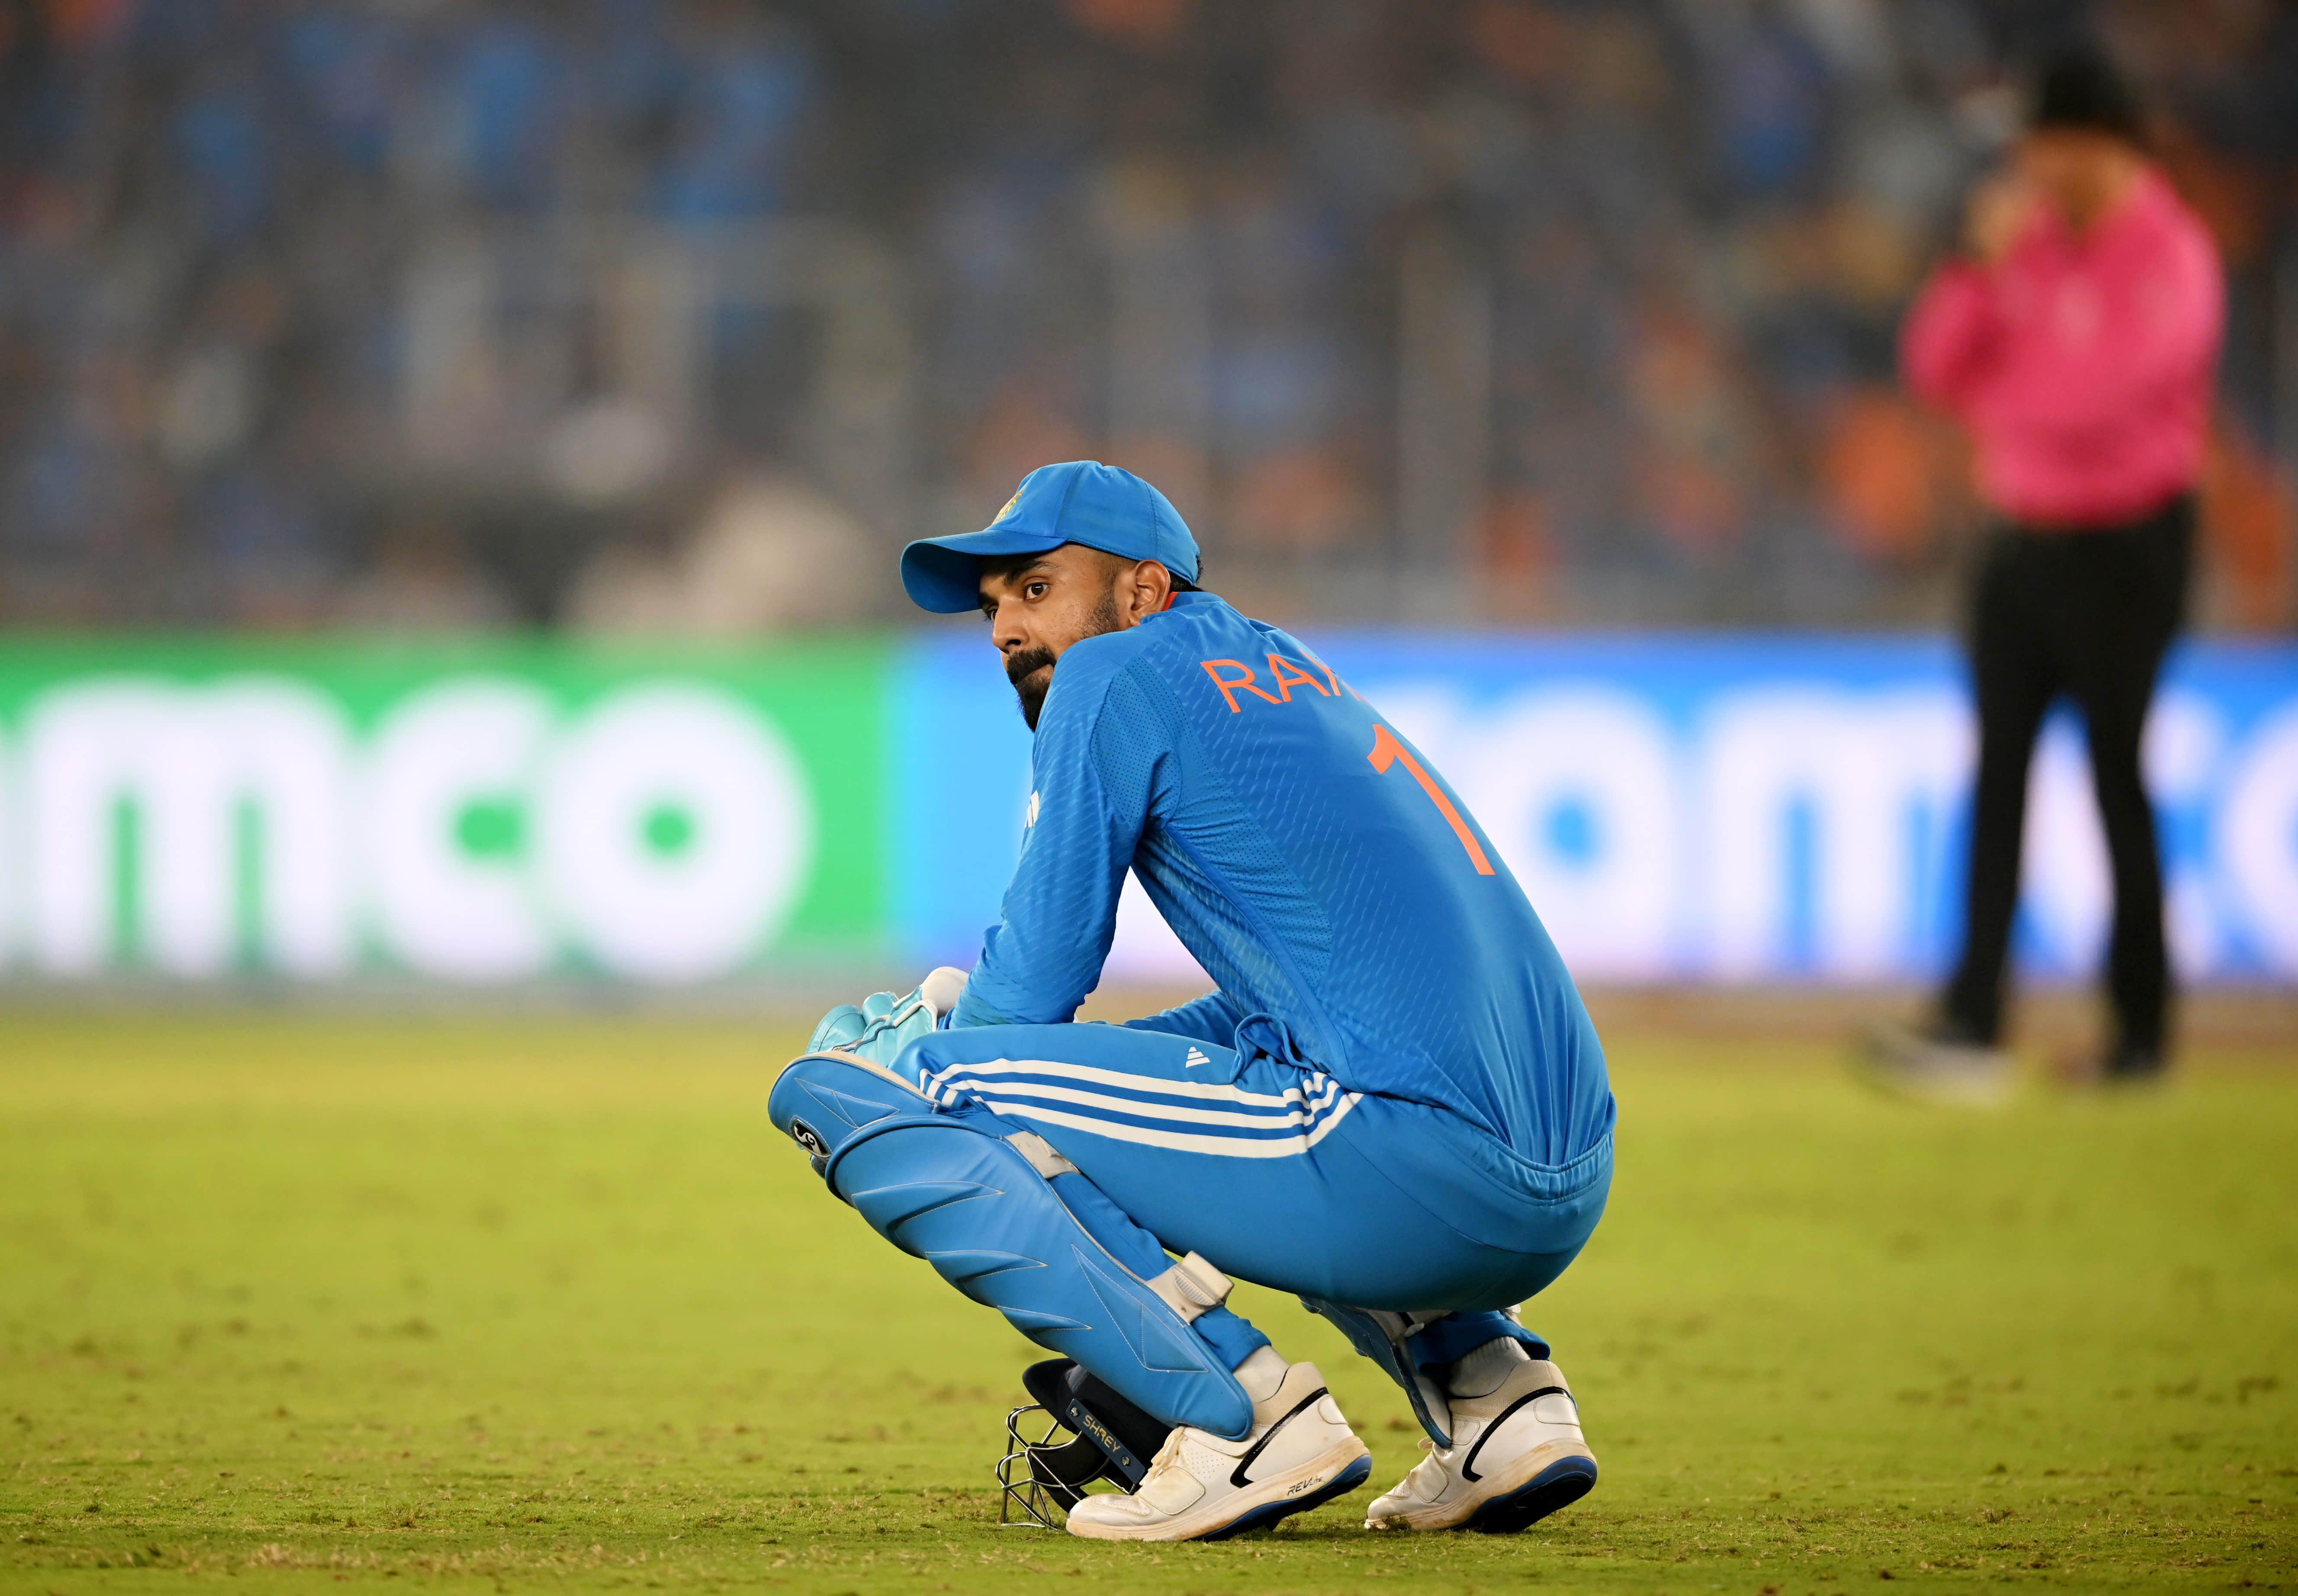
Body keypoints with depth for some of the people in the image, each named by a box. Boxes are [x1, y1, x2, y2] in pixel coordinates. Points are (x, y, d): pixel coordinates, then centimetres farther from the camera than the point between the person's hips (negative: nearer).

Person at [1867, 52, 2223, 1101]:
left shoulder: (2167, 261, -12)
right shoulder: (2029, 241, 11)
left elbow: (2093, 395, -22)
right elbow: (1935, 366, 6)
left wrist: (1993, 395, -5)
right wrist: (1982, 263, -8)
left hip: (2122, 544, -6)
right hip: (2023, 535, 7)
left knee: (2115, 772, -3)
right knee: (1998, 774, -1)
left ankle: (2140, 1030, 7)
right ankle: (1972, 1031, -6)